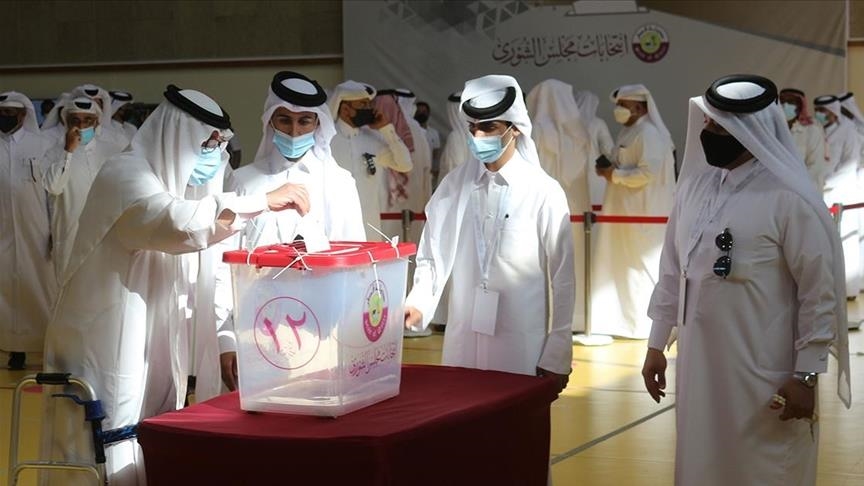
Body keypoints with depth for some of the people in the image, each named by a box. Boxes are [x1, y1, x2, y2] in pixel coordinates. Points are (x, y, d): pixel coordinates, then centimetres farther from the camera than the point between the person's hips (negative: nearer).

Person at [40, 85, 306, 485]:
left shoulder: (171, 180, 15)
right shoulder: (125, 175, -15)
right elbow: (179, 223, -34)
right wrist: (264, 202, -28)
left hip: (150, 346, 9)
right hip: (109, 348, -9)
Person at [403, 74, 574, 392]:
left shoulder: (544, 192, -5)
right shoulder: (454, 185, 4)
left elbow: (562, 280, -3)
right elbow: (433, 257, 7)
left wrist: (557, 357, -3)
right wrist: (418, 305, -12)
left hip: (522, 347, -3)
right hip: (462, 343, 3)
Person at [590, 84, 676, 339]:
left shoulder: (649, 133, -15)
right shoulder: (628, 132, 15)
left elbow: (648, 172, -24)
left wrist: (615, 175, -16)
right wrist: (609, 170, 3)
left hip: (642, 212, -10)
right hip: (624, 210, 10)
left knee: (642, 265, -2)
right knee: (622, 265, 12)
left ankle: (646, 322, 5)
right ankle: (625, 318, 20)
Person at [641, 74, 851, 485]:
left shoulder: (789, 200, -13)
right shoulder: (694, 185, 5)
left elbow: (820, 293, -11)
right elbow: (672, 270, 12)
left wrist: (806, 376, -12)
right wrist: (656, 345, 13)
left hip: (765, 376, -6)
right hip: (699, 366, 6)